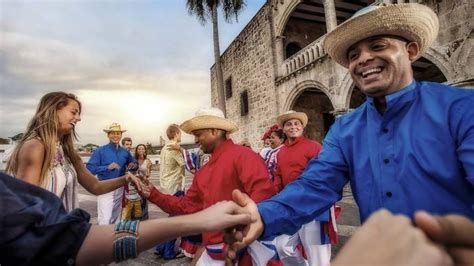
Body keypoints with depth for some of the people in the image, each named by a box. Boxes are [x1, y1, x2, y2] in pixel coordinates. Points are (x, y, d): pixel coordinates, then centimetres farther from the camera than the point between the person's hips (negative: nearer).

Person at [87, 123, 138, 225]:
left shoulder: (125, 152, 7)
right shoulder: (100, 151, -6)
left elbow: (134, 163, 19)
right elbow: (90, 168, -13)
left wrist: (133, 165, -5)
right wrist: (107, 167, -24)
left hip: (120, 188, 5)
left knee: (116, 217, 16)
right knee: (105, 219, -10)